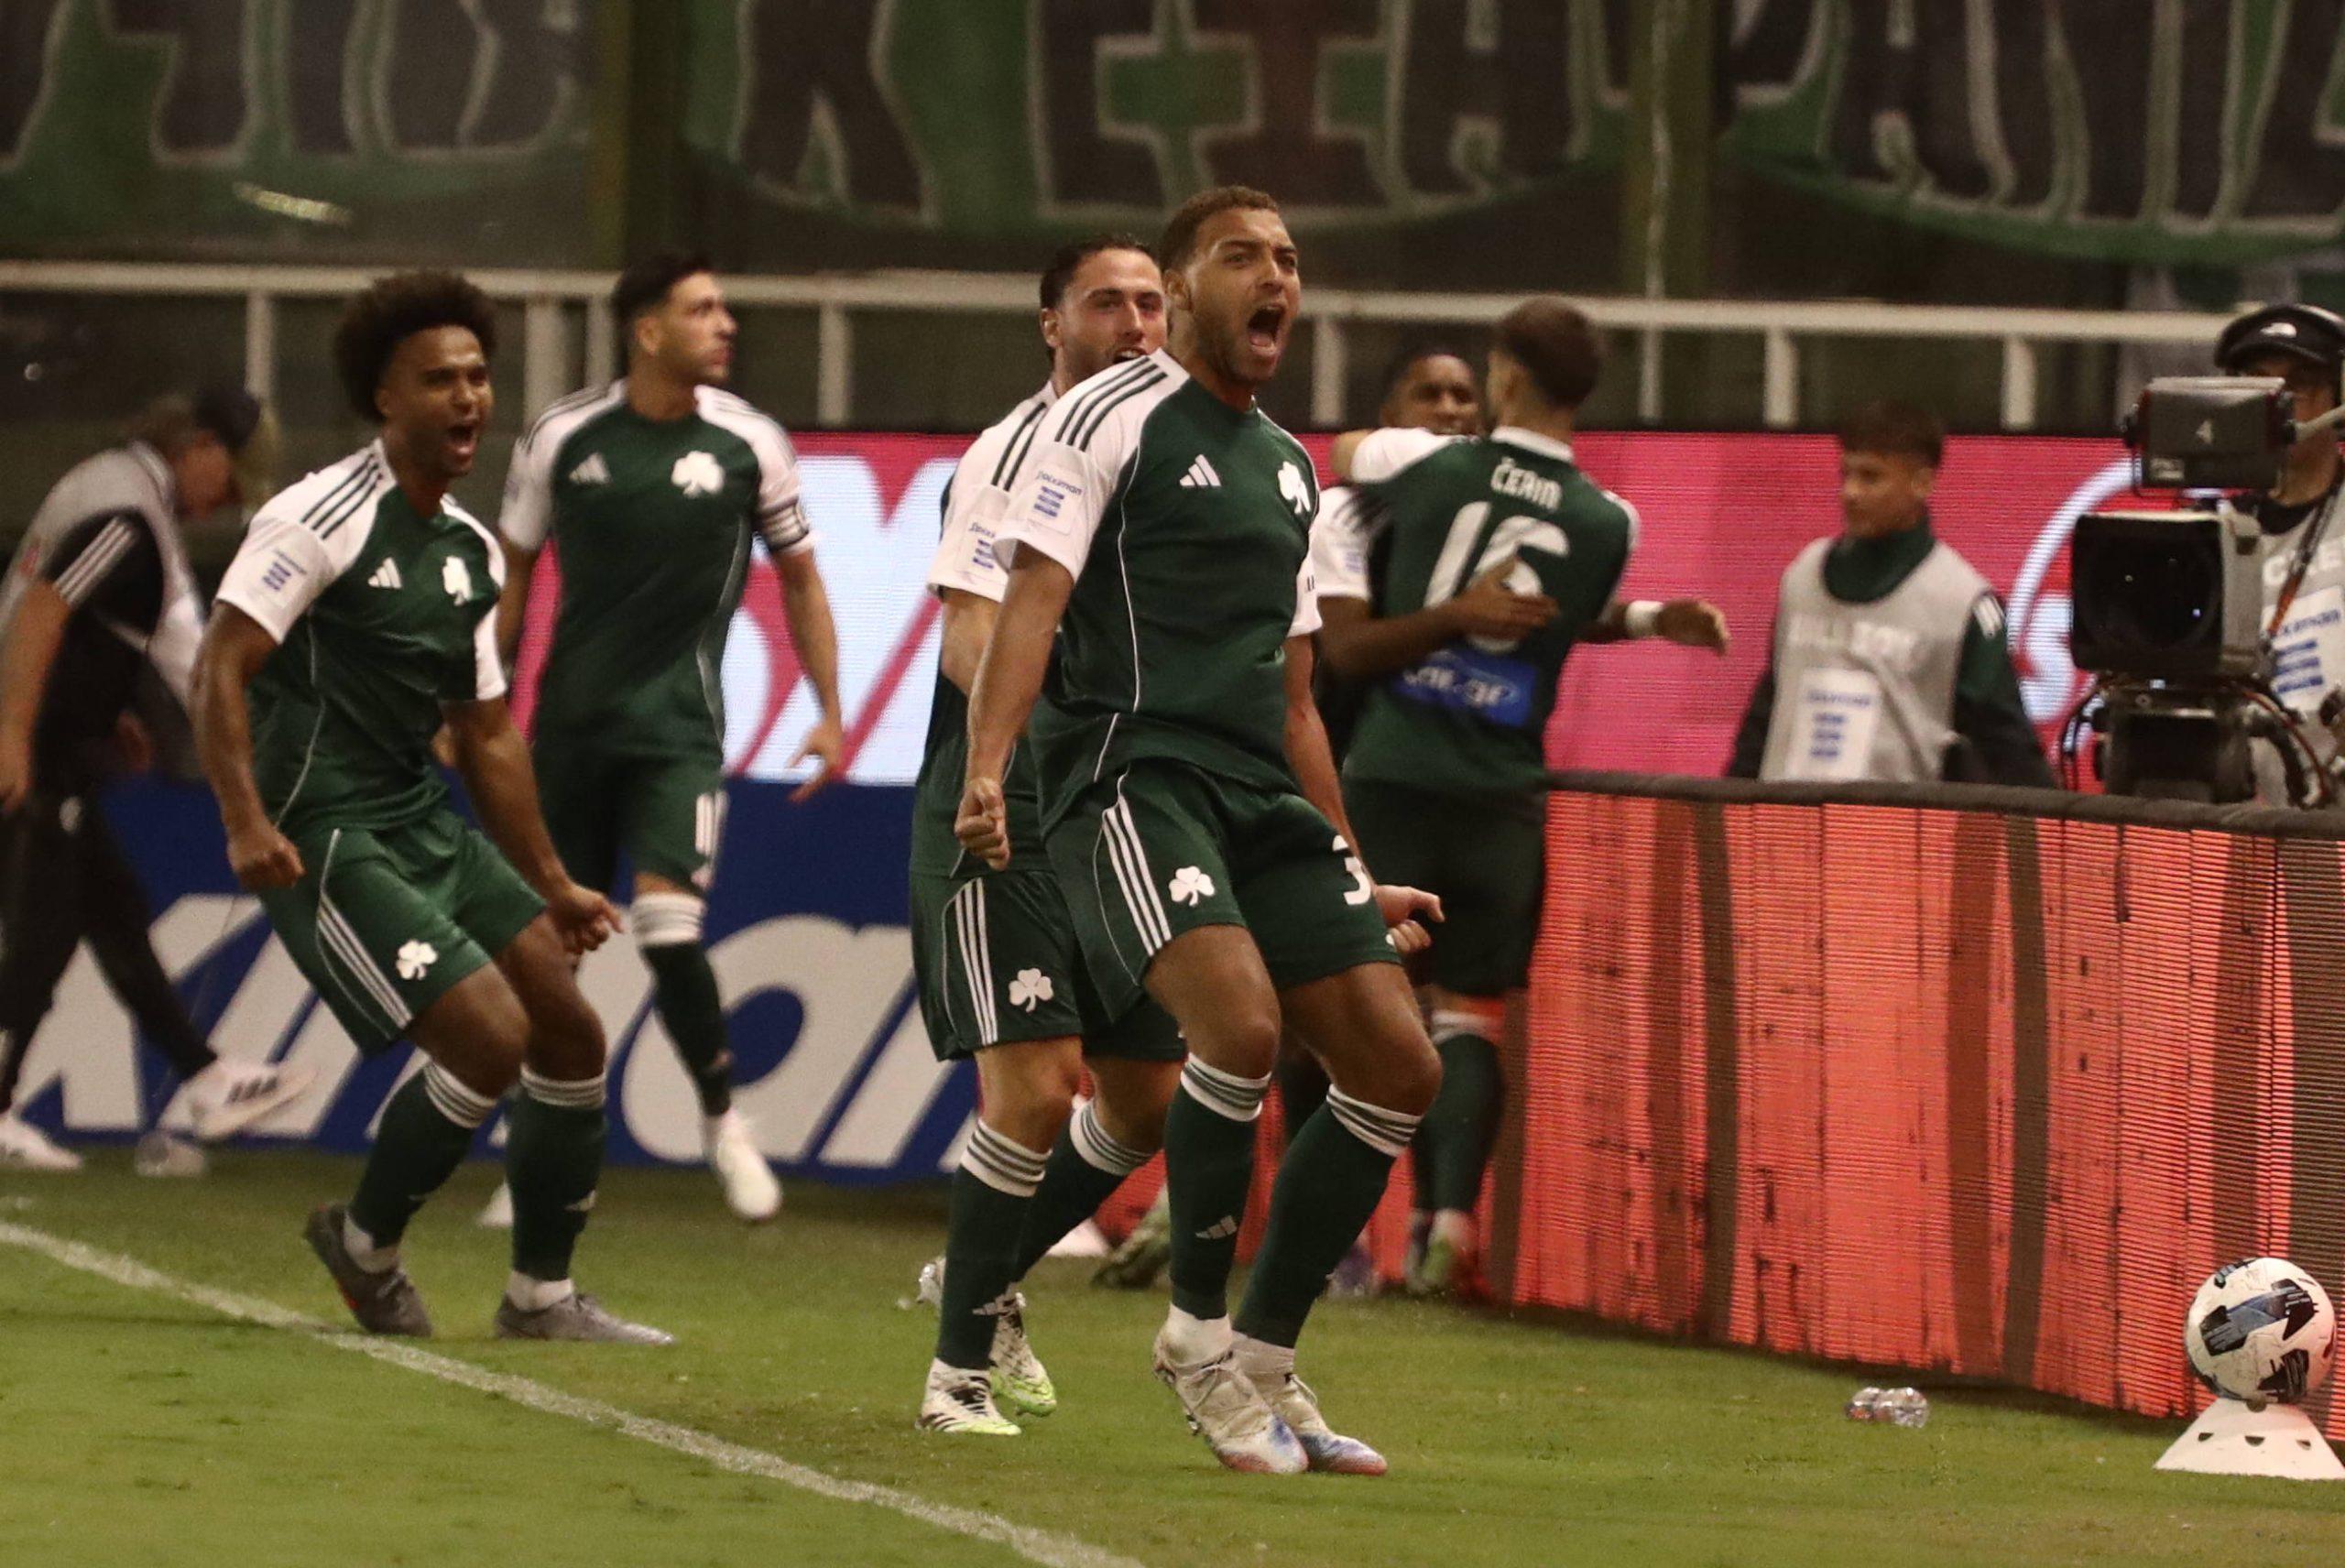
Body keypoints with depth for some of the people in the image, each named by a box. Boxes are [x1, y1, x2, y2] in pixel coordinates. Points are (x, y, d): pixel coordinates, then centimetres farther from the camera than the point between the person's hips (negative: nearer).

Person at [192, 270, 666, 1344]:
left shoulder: (471, 555, 14)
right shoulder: (322, 517, -12)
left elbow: (486, 737, 23)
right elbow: (220, 669, -16)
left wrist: (549, 885, 24)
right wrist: (246, 823, -27)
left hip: (428, 827, 9)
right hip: (326, 840, -9)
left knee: (570, 1037, 5)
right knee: (490, 1037, -18)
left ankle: (542, 1295, 18)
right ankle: (365, 1246, 5)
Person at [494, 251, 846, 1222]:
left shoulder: (747, 443, -1)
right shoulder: (564, 439, -1)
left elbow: (799, 577, 10)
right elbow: (512, 572, 9)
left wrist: (830, 713, 5)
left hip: (677, 721, -2)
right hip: (571, 721, 2)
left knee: (666, 917, -20)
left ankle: (721, 1116, -1)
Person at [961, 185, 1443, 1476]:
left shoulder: (1289, 469, 23)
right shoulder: (1109, 419, 1)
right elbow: (1029, 604, -10)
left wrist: (1354, 879, 28)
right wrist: (985, 772, -24)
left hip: (1262, 793, 8)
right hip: (1131, 774, -8)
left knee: (1395, 1067, -1)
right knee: (1242, 1021, -28)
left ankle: (1262, 1366, 10)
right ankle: (1198, 1332, -10)